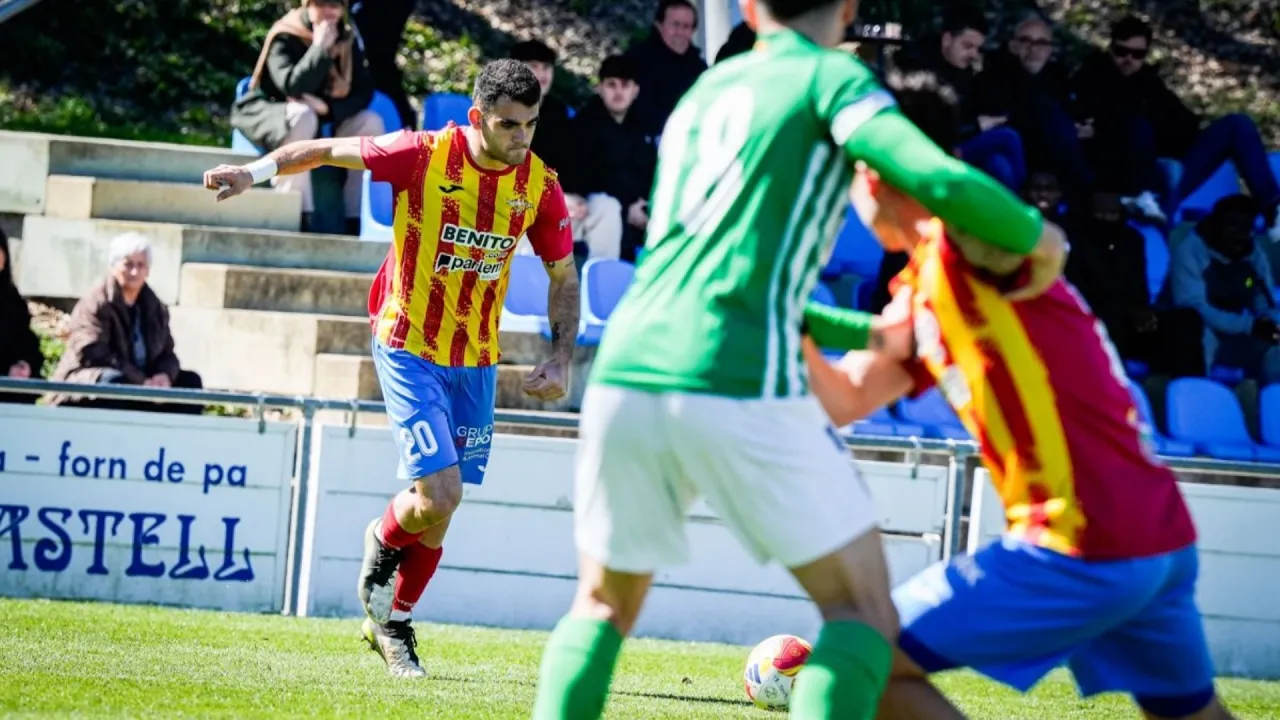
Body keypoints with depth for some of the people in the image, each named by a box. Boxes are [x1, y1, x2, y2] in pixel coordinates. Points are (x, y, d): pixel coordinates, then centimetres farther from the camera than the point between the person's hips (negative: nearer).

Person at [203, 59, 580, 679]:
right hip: (409, 347, -4)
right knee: (438, 495, -16)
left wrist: (561, 359, -4)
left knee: (439, 510, 8)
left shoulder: (540, 185, -6)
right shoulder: (424, 156, -17)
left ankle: (392, 623, 31)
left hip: (476, 359, 4)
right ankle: (384, 540, 20)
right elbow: (330, 151, -4)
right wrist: (258, 171, -14)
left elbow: (563, 277, 6)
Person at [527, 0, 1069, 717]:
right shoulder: (832, 75, 5)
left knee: (604, 605, 24)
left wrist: (879, 332, 41)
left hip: (623, 377, 6)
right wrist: (1037, 236, 7)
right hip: (738, 387, -6)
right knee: (864, 612, 5)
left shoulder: (702, 93, 25)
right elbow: (938, 179, -12)